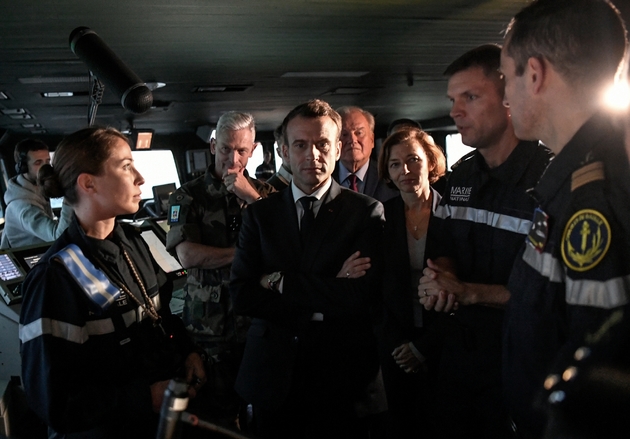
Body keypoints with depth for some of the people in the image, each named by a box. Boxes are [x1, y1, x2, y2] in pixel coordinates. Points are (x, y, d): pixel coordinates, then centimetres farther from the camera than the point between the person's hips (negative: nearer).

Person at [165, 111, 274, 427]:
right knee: (217, 412, 11)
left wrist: (250, 196, -15)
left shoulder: (263, 193, 7)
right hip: (209, 326, -2)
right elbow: (188, 255, -15)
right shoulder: (188, 196, -2)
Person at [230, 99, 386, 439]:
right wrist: (329, 291, -15)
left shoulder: (367, 212, -4)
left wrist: (280, 281, -14)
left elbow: (365, 295, -16)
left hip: (342, 383, -2)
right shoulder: (259, 214, 3)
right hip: (272, 380, 2)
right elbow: (242, 295, -6)